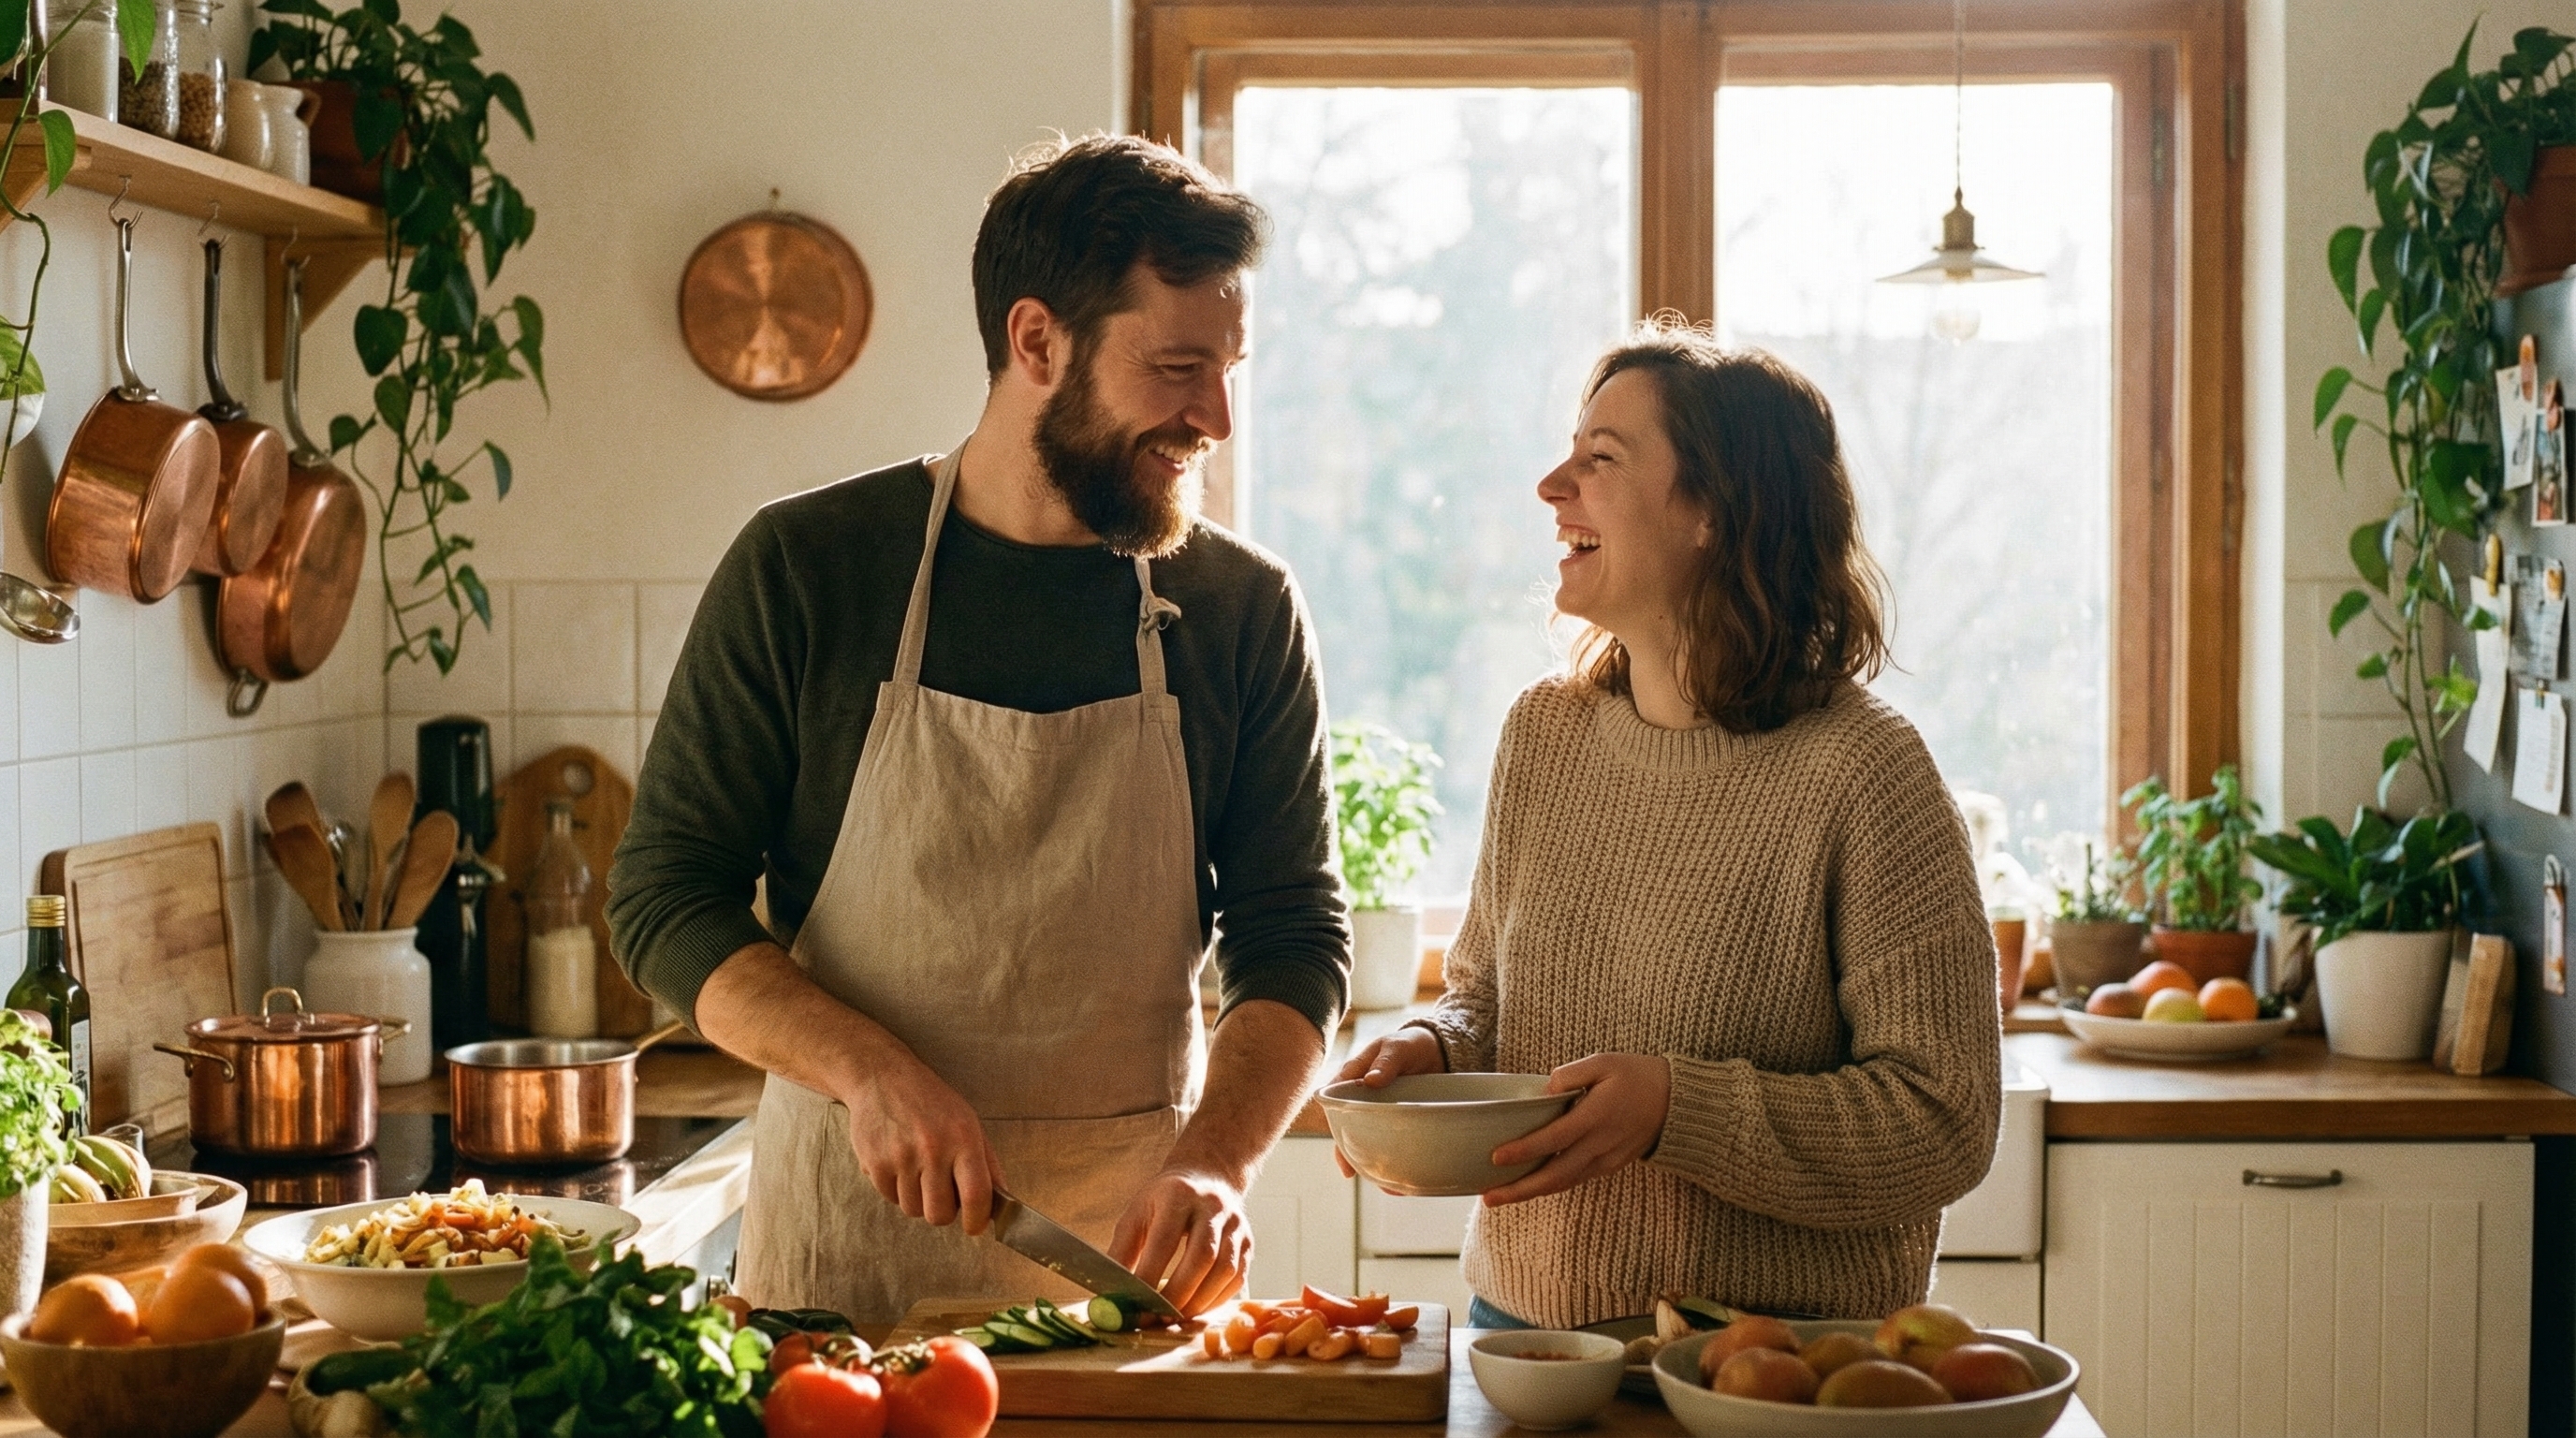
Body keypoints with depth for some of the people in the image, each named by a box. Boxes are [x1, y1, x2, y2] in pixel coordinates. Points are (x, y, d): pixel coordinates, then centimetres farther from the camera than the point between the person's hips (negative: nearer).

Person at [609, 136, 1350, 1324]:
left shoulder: (1242, 611, 0)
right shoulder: (802, 569, -4)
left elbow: (1294, 936, 2)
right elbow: (665, 895, -3)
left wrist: (1212, 1162, -16)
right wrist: (871, 1072, -19)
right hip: (847, 1232, -1)